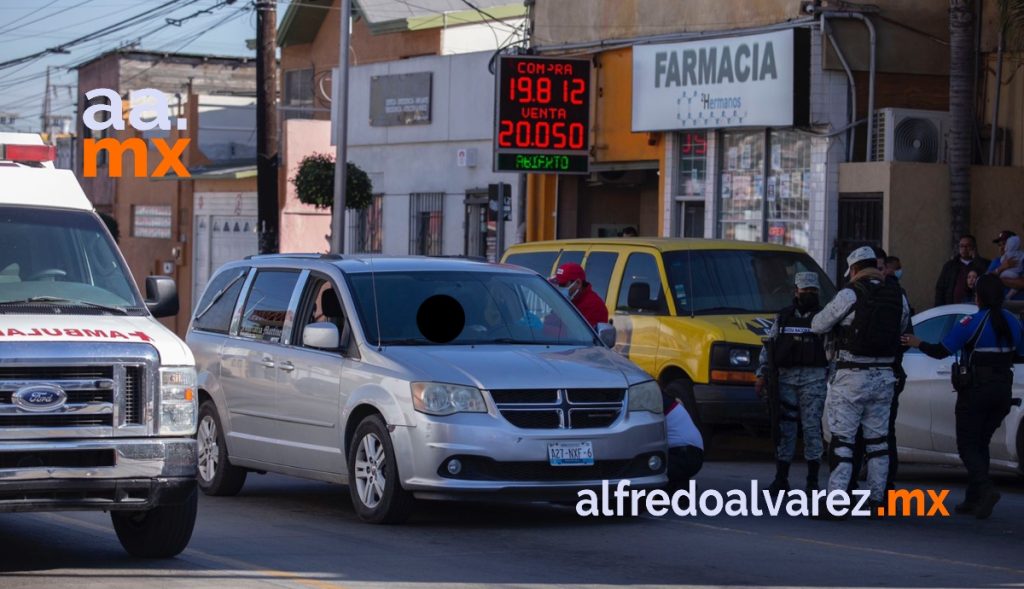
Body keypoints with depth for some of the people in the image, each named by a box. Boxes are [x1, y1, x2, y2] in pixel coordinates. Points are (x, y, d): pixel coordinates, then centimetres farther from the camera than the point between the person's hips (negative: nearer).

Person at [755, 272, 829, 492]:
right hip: (785, 377, 3)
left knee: (812, 426, -6)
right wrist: (761, 375, 8)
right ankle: (781, 479, 10)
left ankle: (812, 480, 0)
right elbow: (767, 347, 15)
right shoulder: (783, 317, 13)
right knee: (784, 427, 4)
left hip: (813, 378, -3)